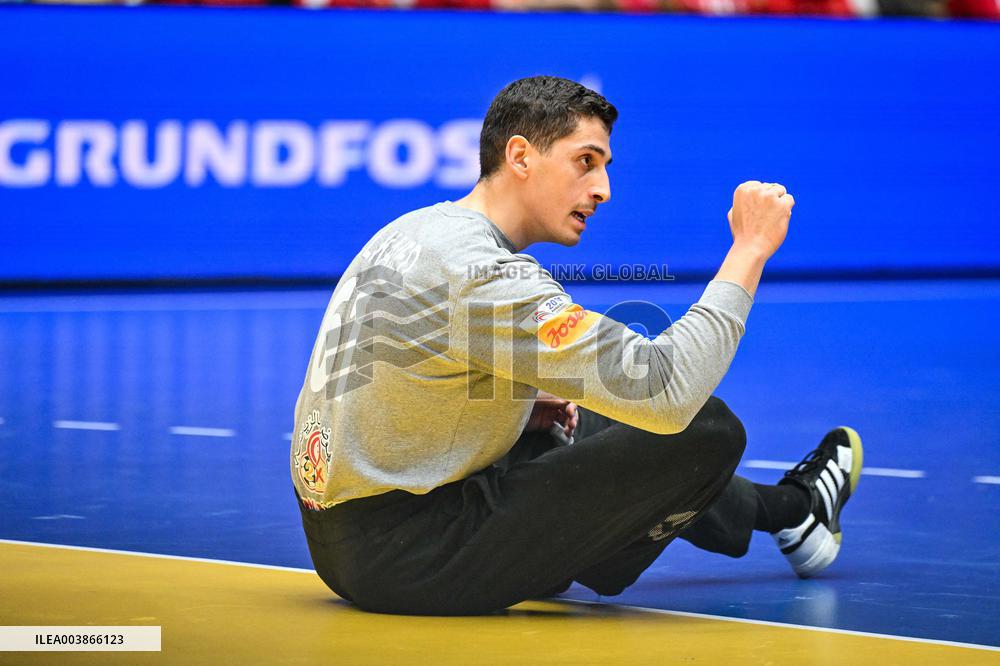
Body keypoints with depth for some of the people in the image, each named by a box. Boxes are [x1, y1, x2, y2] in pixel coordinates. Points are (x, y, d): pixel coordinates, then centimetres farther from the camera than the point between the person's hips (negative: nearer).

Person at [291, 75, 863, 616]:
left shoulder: (418, 229, 9)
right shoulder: (483, 275, -21)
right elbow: (665, 388, -26)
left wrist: (522, 405, 11)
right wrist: (750, 250, -17)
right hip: (410, 563, -10)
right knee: (704, 428, -6)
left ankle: (778, 507, 44)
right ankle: (790, 511, 25)